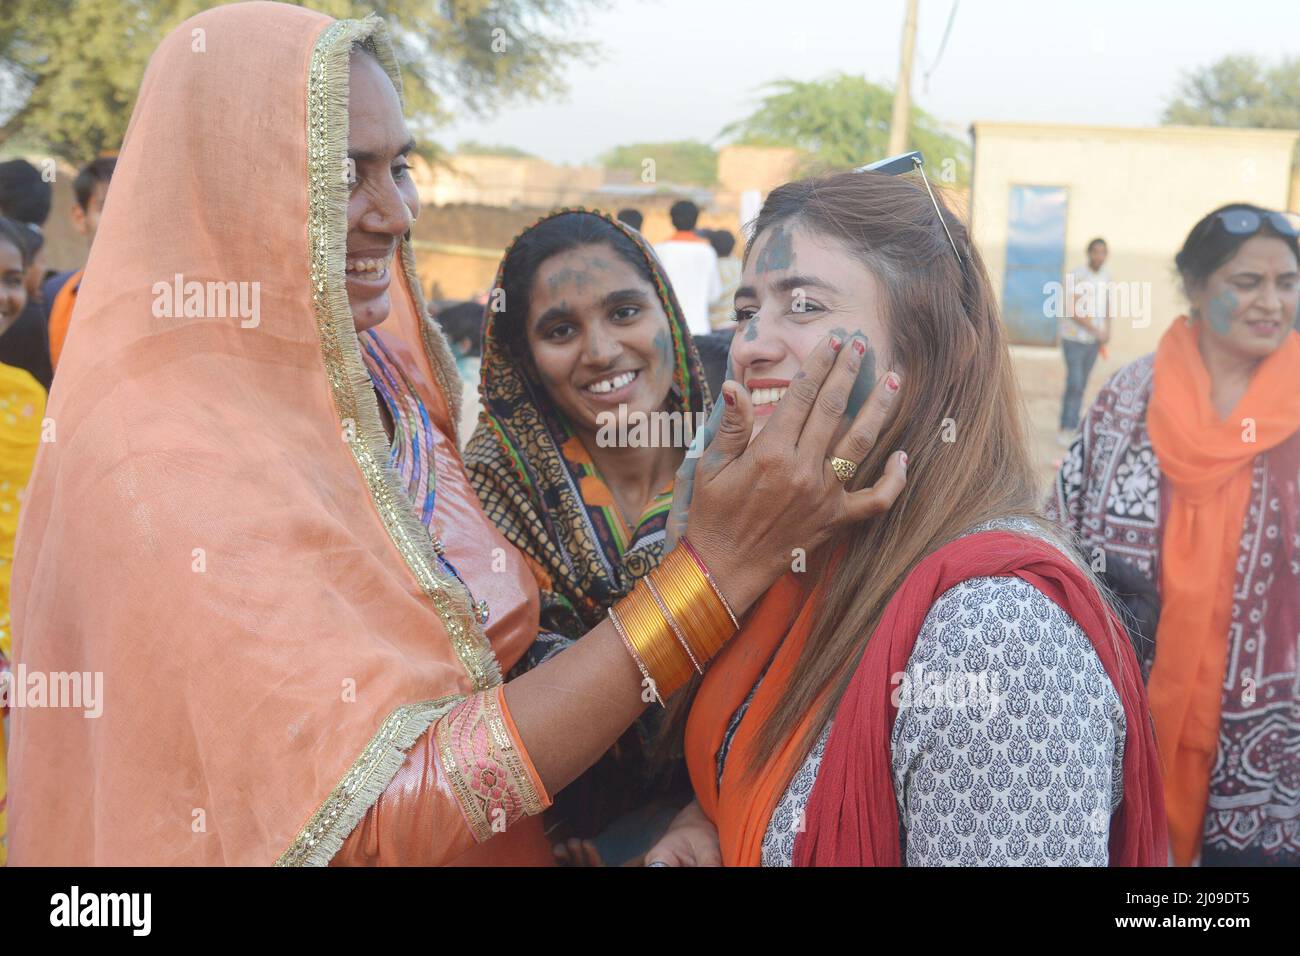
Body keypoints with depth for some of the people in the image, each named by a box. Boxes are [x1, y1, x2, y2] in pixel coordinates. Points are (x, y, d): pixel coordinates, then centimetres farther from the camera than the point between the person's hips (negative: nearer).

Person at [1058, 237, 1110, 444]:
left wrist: (1107, 330, 6)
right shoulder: (1076, 276, -13)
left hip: (1094, 340, 6)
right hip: (1075, 339, -6)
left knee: (1081, 385, 8)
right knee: (1074, 384, -10)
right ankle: (1066, 429, -2)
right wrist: (1096, 331, -15)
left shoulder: (1106, 276, 7)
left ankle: (1073, 427, 15)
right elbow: (1073, 310, -16)